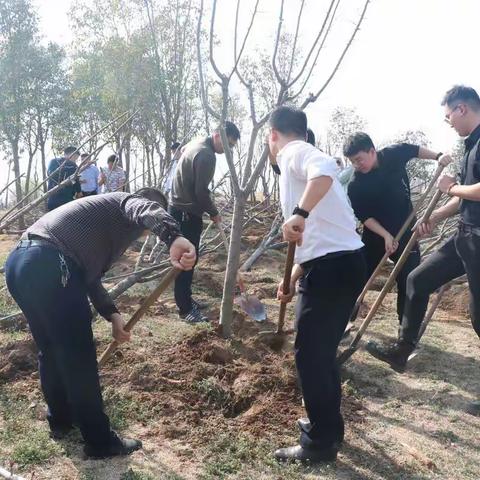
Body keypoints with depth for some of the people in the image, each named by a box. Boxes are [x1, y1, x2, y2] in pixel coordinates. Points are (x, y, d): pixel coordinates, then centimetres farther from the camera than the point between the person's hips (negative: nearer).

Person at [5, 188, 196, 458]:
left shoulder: (105, 214, 34)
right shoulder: (131, 202, 9)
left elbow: (89, 275, 31)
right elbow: (148, 211, -19)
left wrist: (112, 314, 21)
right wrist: (174, 238, -39)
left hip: (18, 263, 10)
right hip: (49, 267, -10)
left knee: (50, 351, 25)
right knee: (79, 360, 3)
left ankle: (60, 420, 44)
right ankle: (101, 443, 17)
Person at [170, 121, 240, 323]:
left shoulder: (195, 145, 14)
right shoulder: (207, 155, -18)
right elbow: (201, 192, -21)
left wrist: (209, 210, 19)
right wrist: (214, 213, -5)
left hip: (180, 209, 10)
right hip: (187, 213, -10)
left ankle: (186, 299, 26)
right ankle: (185, 309, 0)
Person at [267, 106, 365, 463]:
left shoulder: (294, 152, -4)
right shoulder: (301, 162, 25)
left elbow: (325, 170, -31)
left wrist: (299, 213, -35)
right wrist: (293, 280, 30)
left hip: (333, 267, -10)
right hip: (341, 263, 10)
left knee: (310, 355, 2)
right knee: (322, 351, 21)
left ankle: (320, 443, 17)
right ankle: (329, 426, 36)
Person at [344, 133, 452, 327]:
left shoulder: (394, 154, -11)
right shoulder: (355, 186, -17)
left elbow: (415, 149, 10)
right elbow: (364, 217, -15)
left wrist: (438, 156, -3)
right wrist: (386, 236, -24)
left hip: (405, 231, 1)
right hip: (375, 234, -1)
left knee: (409, 281, 1)